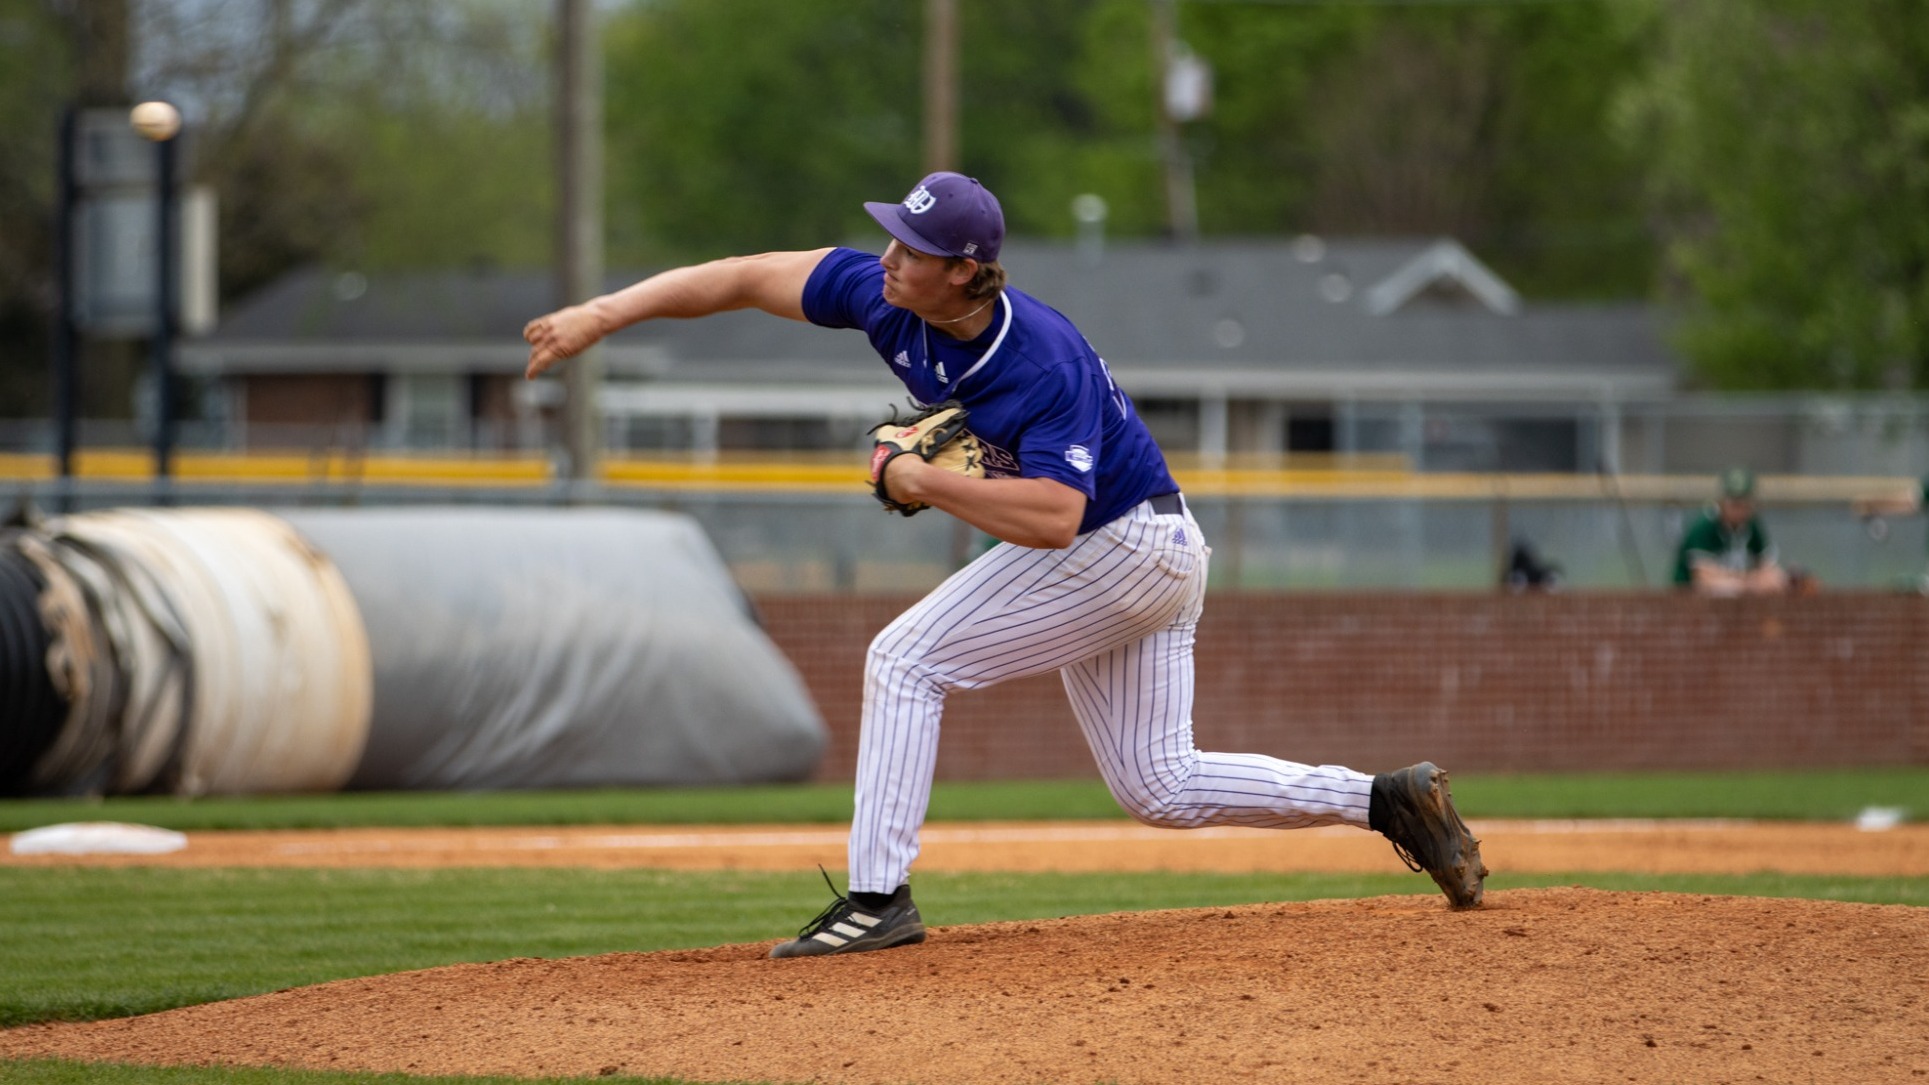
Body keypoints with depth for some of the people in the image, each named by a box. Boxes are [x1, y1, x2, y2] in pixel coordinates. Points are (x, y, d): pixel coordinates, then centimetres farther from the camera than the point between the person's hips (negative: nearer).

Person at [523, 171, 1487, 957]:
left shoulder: (1045, 366, -31)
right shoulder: (888, 295, -11)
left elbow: (1053, 518, -40)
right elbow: (741, 279, -7)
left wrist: (924, 484, -33)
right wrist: (601, 315, -13)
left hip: (1120, 551, -9)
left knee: (905, 659, -13)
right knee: (1158, 786, 14)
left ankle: (878, 896, -13)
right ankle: (1388, 801, 18)